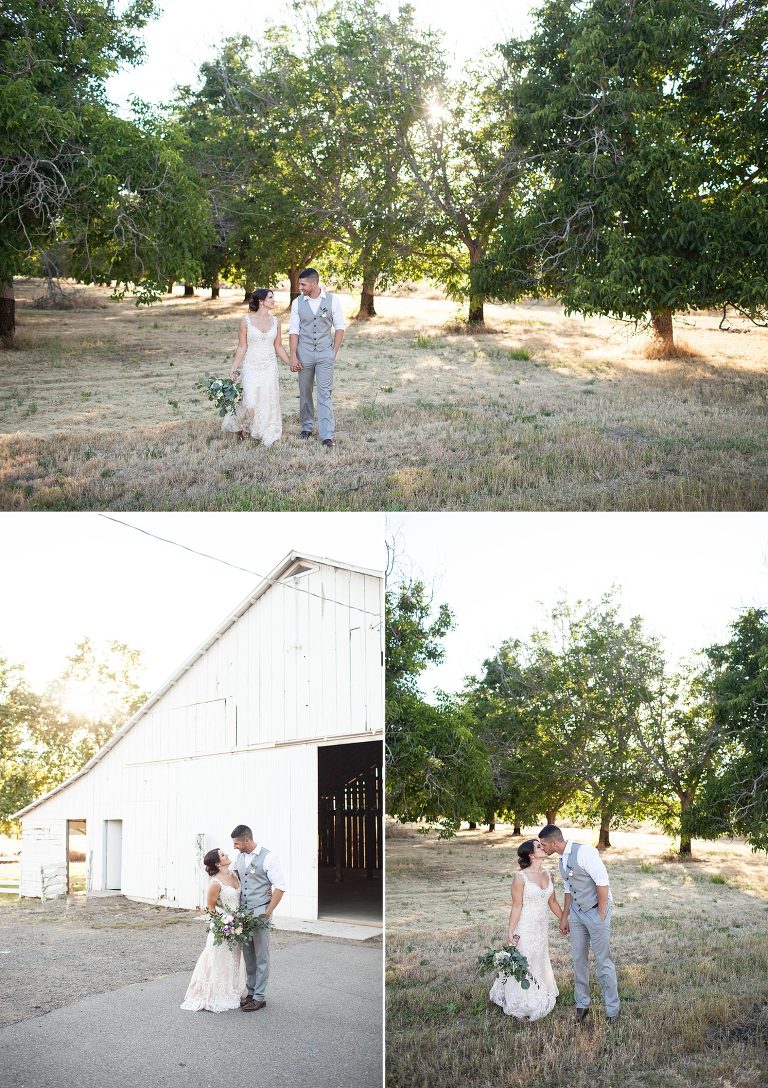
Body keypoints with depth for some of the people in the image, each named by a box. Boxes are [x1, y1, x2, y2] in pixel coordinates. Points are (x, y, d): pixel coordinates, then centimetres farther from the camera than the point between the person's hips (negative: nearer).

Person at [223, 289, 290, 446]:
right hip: (251, 366, -3)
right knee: (250, 402, -11)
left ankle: (268, 436, 13)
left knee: (269, 400, 1)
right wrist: (234, 369, -4)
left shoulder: (275, 321, 5)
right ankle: (239, 423, 21)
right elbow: (242, 347, -2)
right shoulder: (246, 321, -5)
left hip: (270, 367, 3)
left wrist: (290, 363, 8)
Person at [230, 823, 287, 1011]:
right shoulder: (239, 857, 7)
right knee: (248, 955, 13)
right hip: (242, 912, 6)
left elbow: (280, 887, -12)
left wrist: (267, 913, -15)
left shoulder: (268, 858, -12)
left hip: (260, 913, -6)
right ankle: (250, 993, 23)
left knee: (261, 957, 1)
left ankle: (259, 998, 7)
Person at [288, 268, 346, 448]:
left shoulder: (331, 300, -4)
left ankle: (327, 436, -5)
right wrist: (293, 357, -6)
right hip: (304, 353, 2)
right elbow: (293, 331, -1)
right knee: (304, 392, 11)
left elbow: (339, 327, 3)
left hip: (325, 353, -2)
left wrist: (334, 351, -2)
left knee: (325, 394, -5)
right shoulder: (297, 303, -1)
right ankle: (307, 427, 27)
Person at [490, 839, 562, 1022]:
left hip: (541, 930, 7)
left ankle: (538, 1003, 33)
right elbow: (516, 907, -15)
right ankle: (520, 1008, 19)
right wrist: (510, 932, -17)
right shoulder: (520, 878, -17)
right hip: (525, 930, -7)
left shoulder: (547, 875, 3)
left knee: (540, 966, 18)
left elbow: (553, 902, 14)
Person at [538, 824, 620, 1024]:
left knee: (603, 961, 0)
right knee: (578, 959, 11)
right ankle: (582, 1004, 23)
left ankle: (612, 1009, 12)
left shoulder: (584, 852, -21)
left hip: (596, 910, -8)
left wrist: (601, 914, -17)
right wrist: (564, 917, 21)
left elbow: (603, 882, -22)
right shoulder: (561, 859, 7)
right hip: (577, 912, 8)